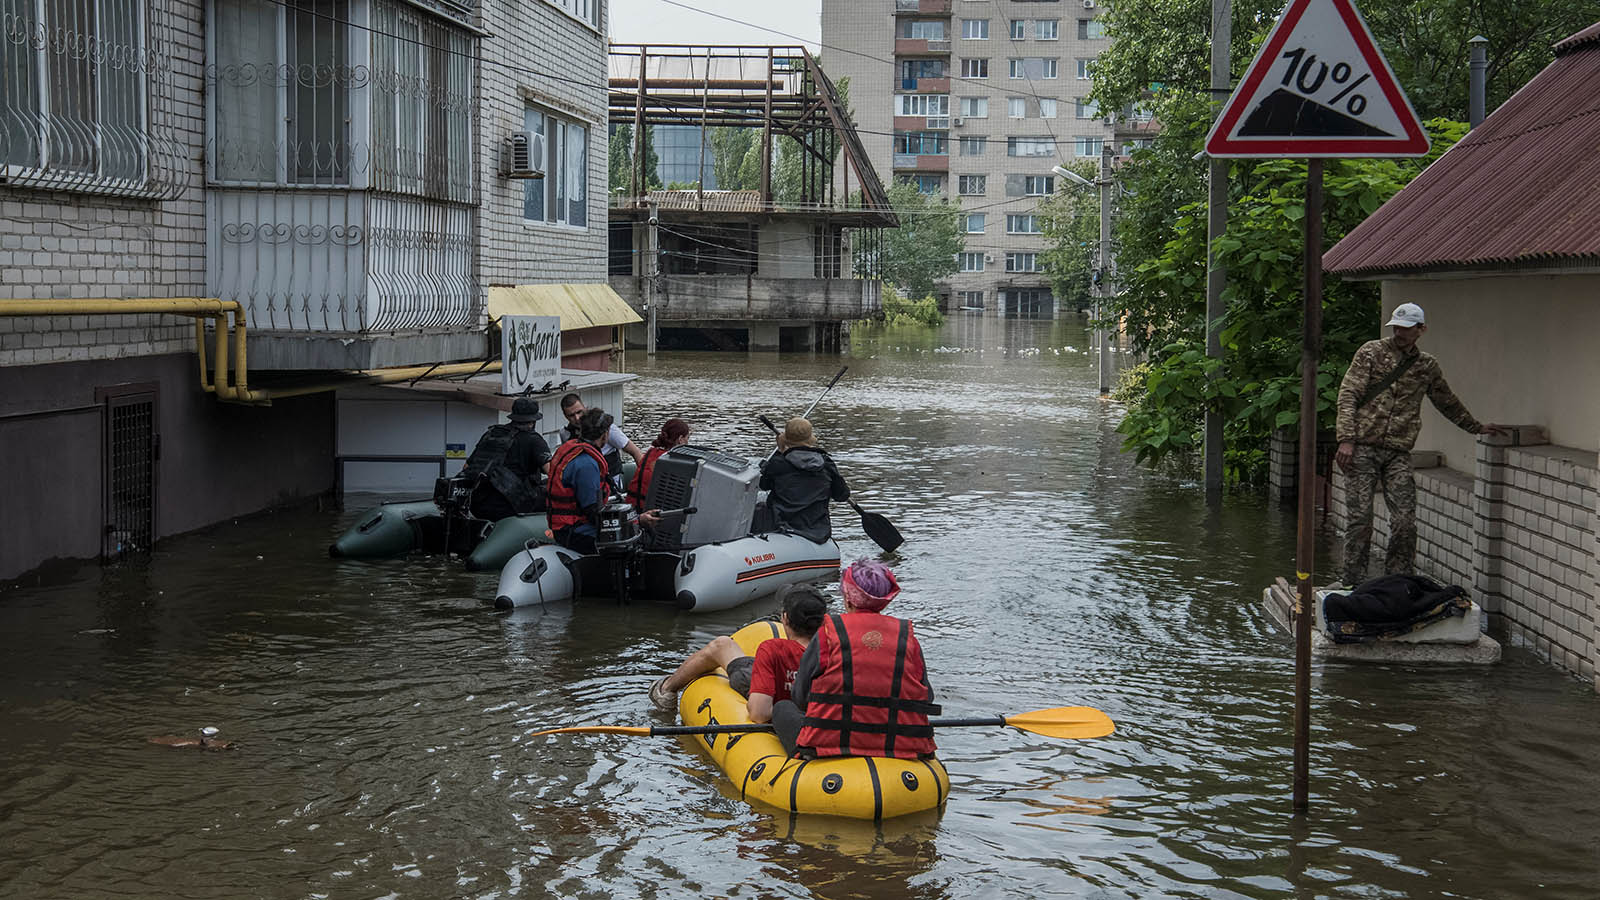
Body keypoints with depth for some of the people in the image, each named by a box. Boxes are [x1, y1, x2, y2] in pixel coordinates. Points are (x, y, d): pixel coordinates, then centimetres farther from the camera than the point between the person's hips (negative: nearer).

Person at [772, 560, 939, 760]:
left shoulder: (828, 633, -2)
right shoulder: (907, 637, 5)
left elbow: (800, 697, 4)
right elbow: (925, 698, 9)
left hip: (832, 744, -3)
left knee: (782, 708, 22)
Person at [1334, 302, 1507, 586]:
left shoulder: (1427, 366, 13)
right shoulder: (1371, 352, 3)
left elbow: (1448, 403, 30)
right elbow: (1348, 395, -3)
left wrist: (1476, 427, 37)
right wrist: (1346, 439, -14)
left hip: (1399, 453, 3)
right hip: (1363, 448, -3)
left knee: (1405, 521, -6)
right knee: (1360, 518, -5)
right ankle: (1353, 584, 3)